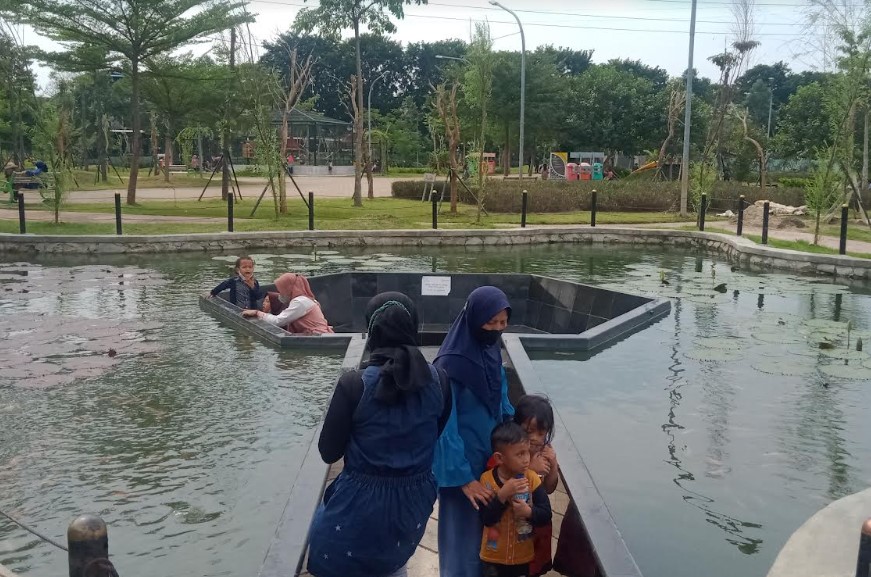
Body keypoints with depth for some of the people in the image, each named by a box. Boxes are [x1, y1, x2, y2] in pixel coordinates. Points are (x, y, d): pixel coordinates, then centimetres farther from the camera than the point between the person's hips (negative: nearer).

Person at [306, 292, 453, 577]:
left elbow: (329, 452, -11)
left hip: (361, 503, -4)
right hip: (414, 500, 4)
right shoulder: (438, 380, -11)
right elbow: (440, 437, 4)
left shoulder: (354, 384, -23)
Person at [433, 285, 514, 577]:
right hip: (462, 460, -7)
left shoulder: (492, 351, 0)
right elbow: (446, 426, -20)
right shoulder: (450, 363, -22)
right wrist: (463, 477, -19)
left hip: (492, 456, 7)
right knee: (464, 530, 7)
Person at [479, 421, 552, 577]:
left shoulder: (532, 478, -9)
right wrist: (502, 495, -29)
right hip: (493, 557, -1)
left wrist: (529, 512, -26)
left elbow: (546, 514, -7)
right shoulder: (487, 479, -13)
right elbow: (486, 519, -18)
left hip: (523, 557, 1)